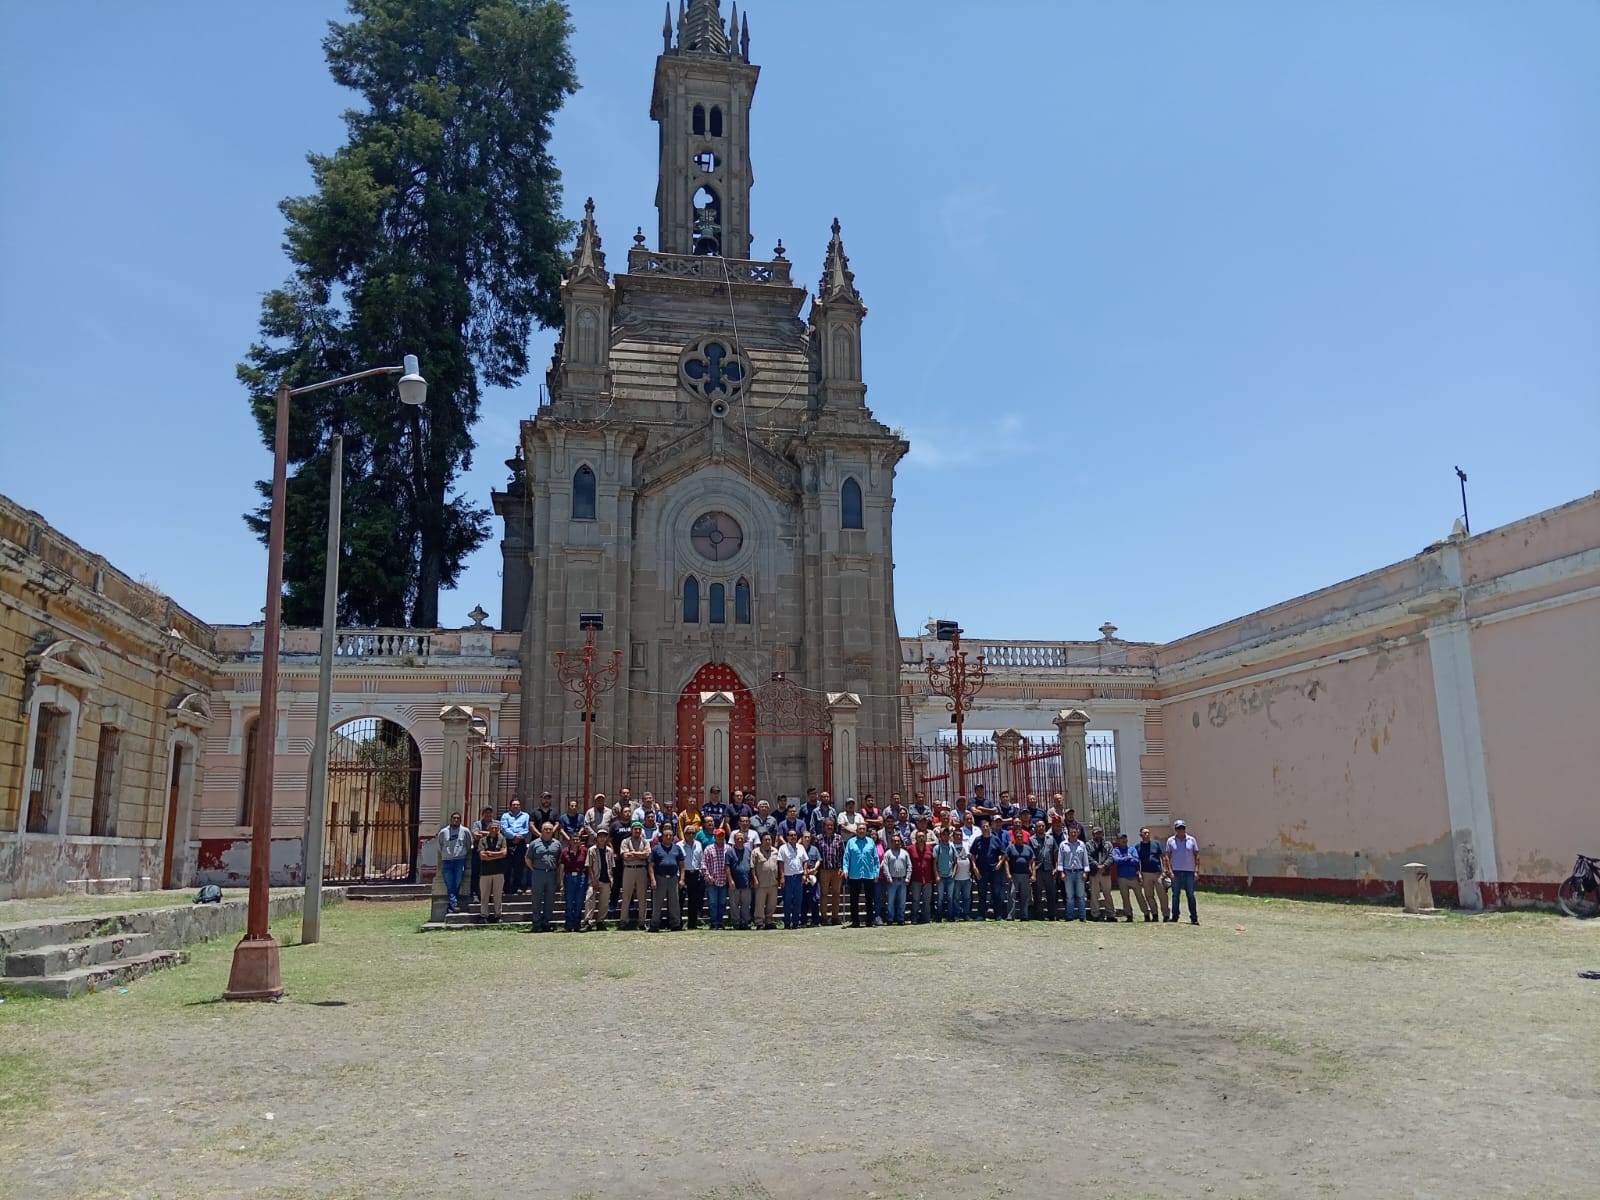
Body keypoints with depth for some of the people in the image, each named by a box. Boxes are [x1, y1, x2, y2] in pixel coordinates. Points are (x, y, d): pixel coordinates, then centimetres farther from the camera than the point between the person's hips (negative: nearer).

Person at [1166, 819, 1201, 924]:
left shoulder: (1191, 840, 6)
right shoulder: (1170, 841, 4)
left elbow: (1196, 856, 6)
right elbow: (1168, 857, 3)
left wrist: (1196, 870, -2)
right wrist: (1169, 871, -7)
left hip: (1189, 872, 0)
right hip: (1176, 872, 0)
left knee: (1191, 895, 0)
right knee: (1175, 895, 6)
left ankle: (1194, 918, 2)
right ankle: (1174, 916, 12)